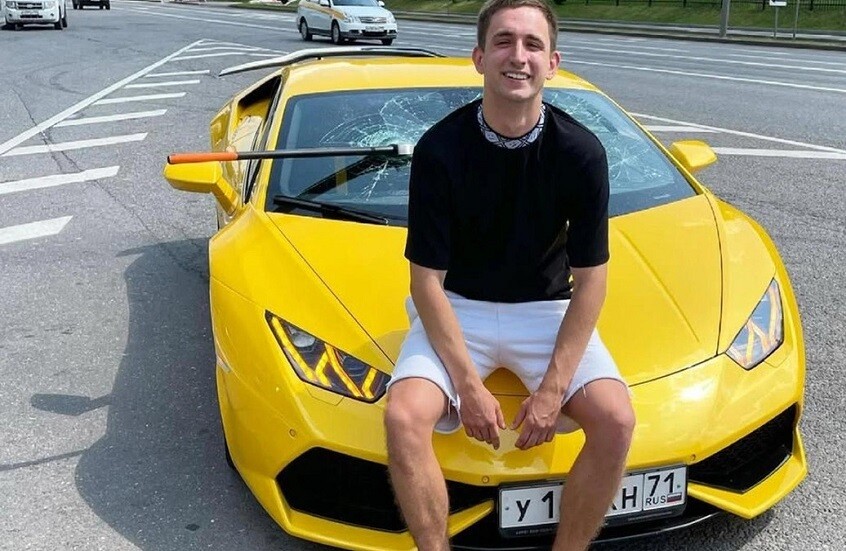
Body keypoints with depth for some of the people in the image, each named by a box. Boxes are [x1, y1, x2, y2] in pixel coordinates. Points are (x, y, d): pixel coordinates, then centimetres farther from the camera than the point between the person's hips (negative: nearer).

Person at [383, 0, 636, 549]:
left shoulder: (581, 151, -12)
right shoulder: (440, 149, -15)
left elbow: (590, 279, -8)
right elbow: (427, 282, -12)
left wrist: (553, 388, -14)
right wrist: (469, 384, -18)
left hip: (548, 309, 1)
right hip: (456, 309, -1)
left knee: (616, 420, -22)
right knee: (404, 417, -26)